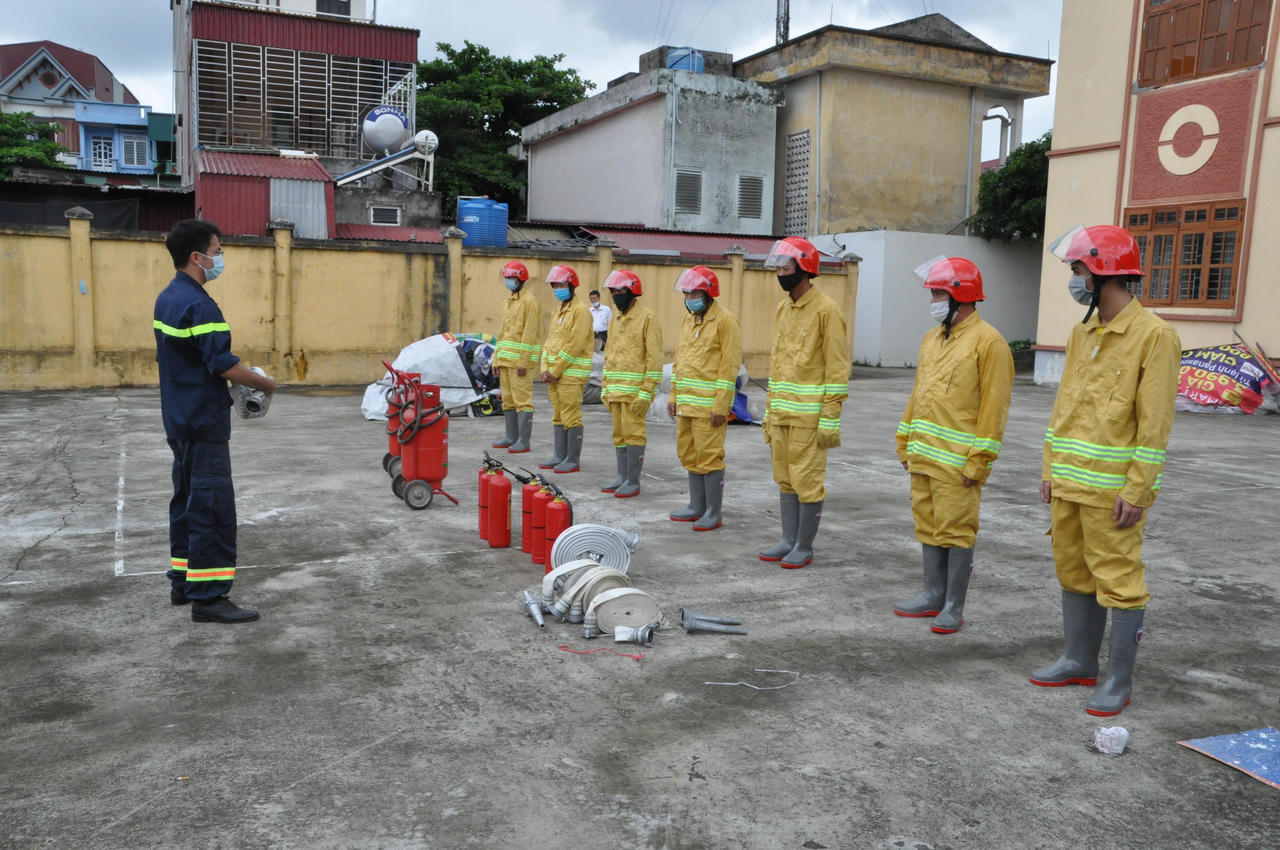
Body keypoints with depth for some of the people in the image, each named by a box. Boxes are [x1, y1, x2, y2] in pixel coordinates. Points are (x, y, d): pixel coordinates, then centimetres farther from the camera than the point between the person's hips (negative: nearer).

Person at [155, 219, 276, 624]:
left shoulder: (167, 299, 12)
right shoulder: (199, 305, -19)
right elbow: (224, 365, -22)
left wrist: (237, 382, 14)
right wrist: (266, 383, -7)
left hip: (180, 419, 10)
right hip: (204, 423, -10)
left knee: (187, 498, 16)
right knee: (213, 506, -8)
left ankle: (183, 582, 25)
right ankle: (207, 596, -6)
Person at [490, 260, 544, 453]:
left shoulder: (530, 301, -9)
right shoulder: (507, 302, 18)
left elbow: (530, 334, -15)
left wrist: (523, 361, -20)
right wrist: (497, 359, 18)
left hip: (521, 358, -9)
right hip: (506, 358, 9)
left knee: (522, 399, -8)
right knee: (508, 399, 12)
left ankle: (524, 441, -6)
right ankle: (511, 437, 20)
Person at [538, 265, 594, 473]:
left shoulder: (580, 311, -11)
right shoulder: (557, 312, 18)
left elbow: (575, 344, -18)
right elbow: (549, 341, 17)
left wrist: (557, 370, -15)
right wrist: (545, 368, 3)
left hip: (572, 372, -9)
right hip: (554, 373, 9)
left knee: (571, 417, -6)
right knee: (558, 416, 13)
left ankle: (573, 460, -1)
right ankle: (560, 456, 21)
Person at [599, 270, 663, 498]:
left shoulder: (647, 317, -8)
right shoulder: (615, 319, 17)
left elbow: (654, 357, -13)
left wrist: (646, 393, -17)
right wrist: (606, 389, 17)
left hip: (635, 391, -8)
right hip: (615, 390, 8)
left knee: (634, 434, -4)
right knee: (619, 434, 12)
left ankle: (633, 482, 3)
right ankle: (622, 477, 22)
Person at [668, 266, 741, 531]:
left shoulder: (725, 321, -9)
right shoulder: (687, 319, 16)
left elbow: (730, 365, -14)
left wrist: (721, 405, -18)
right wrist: (674, 395, 16)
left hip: (709, 404, -8)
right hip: (686, 402, 8)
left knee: (709, 457, -5)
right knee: (689, 455, 13)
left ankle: (713, 513, 4)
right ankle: (697, 506, 25)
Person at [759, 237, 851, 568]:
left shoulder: (825, 310, -10)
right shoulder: (782, 308, 14)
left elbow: (837, 368, -12)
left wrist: (830, 419, -15)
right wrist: (769, 410, 17)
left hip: (809, 414, -8)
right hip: (781, 412, 8)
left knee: (807, 481, 0)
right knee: (784, 478, 13)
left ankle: (804, 547, 11)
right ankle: (788, 539, 23)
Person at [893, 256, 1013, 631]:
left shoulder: (988, 342, -10)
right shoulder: (932, 339, 15)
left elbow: (994, 404, -14)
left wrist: (979, 460, -17)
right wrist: (905, 441, 18)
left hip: (957, 459, -8)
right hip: (924, 455, 8)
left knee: (956, 530, -2)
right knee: (928, 525, 14)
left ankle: (954, 607, 7)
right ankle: (934, 594, 26)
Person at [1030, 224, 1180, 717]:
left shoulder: (1154, 334, -11)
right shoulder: (1082, 333, 12)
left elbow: (1155, 422, -14)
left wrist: (1137, 491, -17)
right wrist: (1050, 470, 13)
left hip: (1112, 489, -8)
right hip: (1069, 483, 8)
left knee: (1119, 581, 1)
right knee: (1074, 574, 16)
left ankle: (1119, 681, 12)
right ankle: (1079, 661, 30)